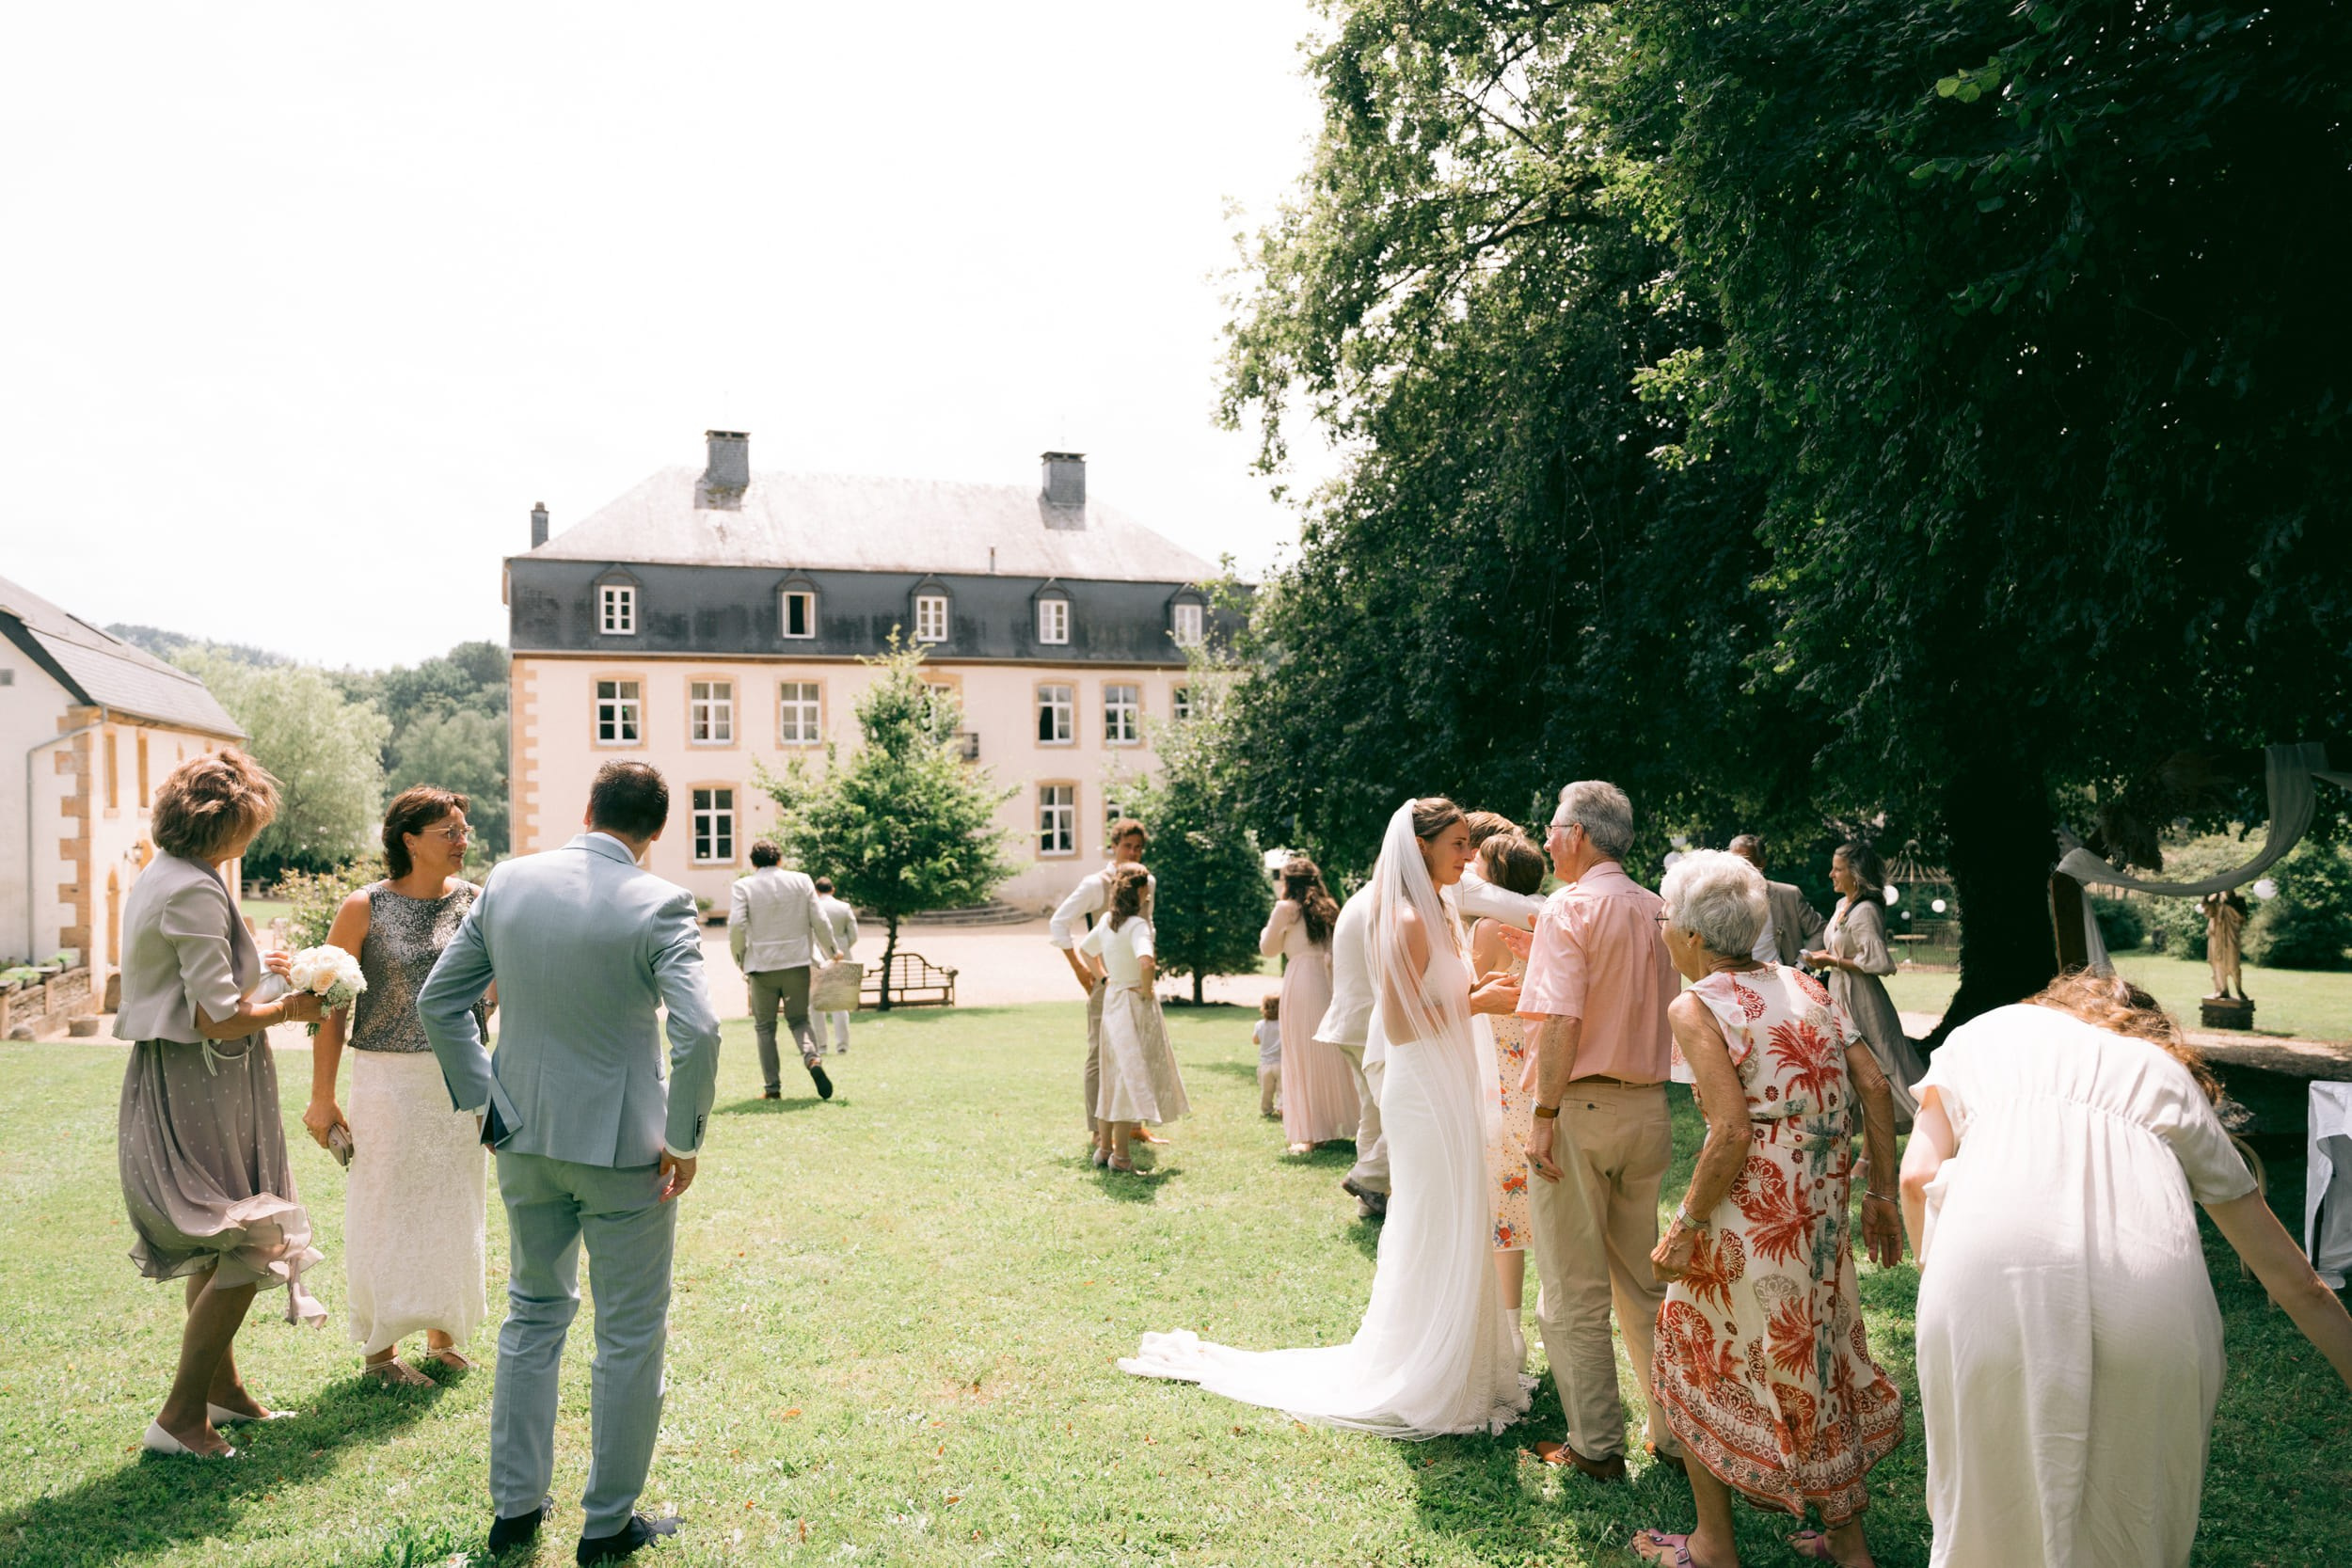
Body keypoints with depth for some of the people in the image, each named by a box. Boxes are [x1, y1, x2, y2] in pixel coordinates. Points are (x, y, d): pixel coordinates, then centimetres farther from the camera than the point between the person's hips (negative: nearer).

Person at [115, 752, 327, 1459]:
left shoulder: (157, 878, 11)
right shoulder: (196, 892, -21)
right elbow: (217, 1018, -23)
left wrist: (254, 969, 16)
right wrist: (288, 1009, -8)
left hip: (168, 1082, 11)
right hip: (197, 1090, -11)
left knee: (217, 1251, 20)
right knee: (244, 1251, -3)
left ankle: (222, 1390, 32)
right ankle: (180, 1417, 5)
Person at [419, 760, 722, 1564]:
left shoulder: (507, 881, -1)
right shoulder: (661, 905, -16)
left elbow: (438, 1002, 5)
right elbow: (697, 1030, -25)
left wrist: (482, 1100, 11)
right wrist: (685, 1142, -13)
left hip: (524, 1138, 5)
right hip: (622, 1147, -5)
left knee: (533, 1314, 23)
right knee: (631, 1334, 11)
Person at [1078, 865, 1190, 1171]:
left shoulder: (1107, 921, 6)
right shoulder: (1137, 924, -19)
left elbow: (1084, 949, 23)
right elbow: (1146, 963, -35)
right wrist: (1146, 991, -18)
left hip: (1111, 1002, 8)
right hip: (1135, 1005, -8)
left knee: (1114, 1076, 16)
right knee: (1134, 1076, -1)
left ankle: (1104, 1147, 22)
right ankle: (1120, 1155, 2)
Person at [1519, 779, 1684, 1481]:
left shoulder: (1571, 908, -13)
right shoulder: (1657, 912, 8)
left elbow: (1561, 1022, -21)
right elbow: (1666, 1014, 13)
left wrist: (1544, 1114, -17)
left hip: (1581, 1107, -7)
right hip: (1649, 1107, 7)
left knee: (1573, 1292, 5)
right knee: (1644, 1280, 18)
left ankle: (1596, 1445, 13)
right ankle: (1678, 1430, 25)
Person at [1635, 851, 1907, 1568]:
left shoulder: (1695, 1006, -13)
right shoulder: (1801, 984, 7)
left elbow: (1733, 1133, -22)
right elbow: (1875, 1087, 5)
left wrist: (1685, 1228, -12)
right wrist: (1882, 1194, 12)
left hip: (1752, 1218, -7)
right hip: (1825, 1212, 7)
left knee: (1696, 1363, 14)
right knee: (1819, 1361, 23)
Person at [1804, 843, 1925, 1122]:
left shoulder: (1865, 911, -21)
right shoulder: (1843, 904, 8)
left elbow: (1877, 961, -27)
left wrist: (1832, 961, -19)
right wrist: (1822, 955, 4)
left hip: (1860, 999, -9)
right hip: (1840, 993, 9)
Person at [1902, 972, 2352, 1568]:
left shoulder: (1983, 1032, 30)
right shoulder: (2174, 1077, 32)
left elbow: (1917, 1176, 15)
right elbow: (2297, 1284, 33)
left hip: (1986, 1269, -1)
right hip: (2149, 1289, 2)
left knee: (1989, 1505, 18)